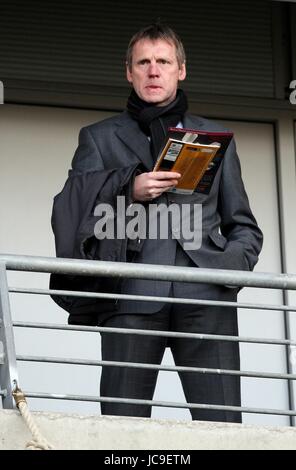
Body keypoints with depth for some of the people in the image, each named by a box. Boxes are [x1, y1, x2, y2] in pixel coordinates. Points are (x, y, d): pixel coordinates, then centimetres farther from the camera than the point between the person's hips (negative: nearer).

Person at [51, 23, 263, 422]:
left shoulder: (216, 138, 25)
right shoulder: (99, 138, 21)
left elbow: (244, 226, 24)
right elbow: (67, 214, 9)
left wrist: (233, 264, 2)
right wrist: (128, 190, -8)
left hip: (205, 296, 1)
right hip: (132, 294, -1)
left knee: (223, 427, -12)